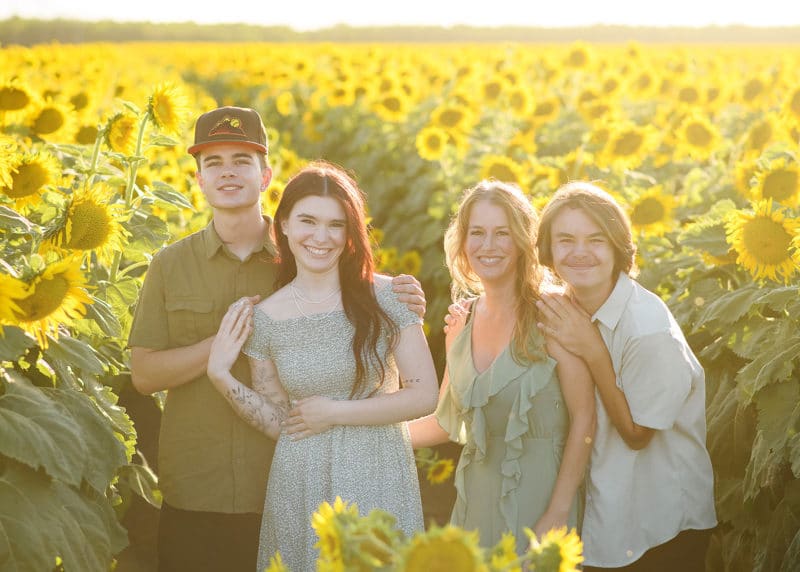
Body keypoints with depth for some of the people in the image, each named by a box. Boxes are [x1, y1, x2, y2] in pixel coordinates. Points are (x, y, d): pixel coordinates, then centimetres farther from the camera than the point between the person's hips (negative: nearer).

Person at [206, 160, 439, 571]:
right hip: (301, 487, 1)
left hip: (379, 480, -1)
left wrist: (334, 413, -11)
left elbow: (424, 396, -8)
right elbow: (278, 424, 4)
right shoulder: (264, 318, -1)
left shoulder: (386, 297, -7)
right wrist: (221, 377, -8)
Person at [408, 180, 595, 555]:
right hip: (478, 495, 5)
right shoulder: (461, 322, 4)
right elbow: (448, 421, 11)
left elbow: (583, 418, -14)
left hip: (540, 493, -5)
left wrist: (558, 513, -16)